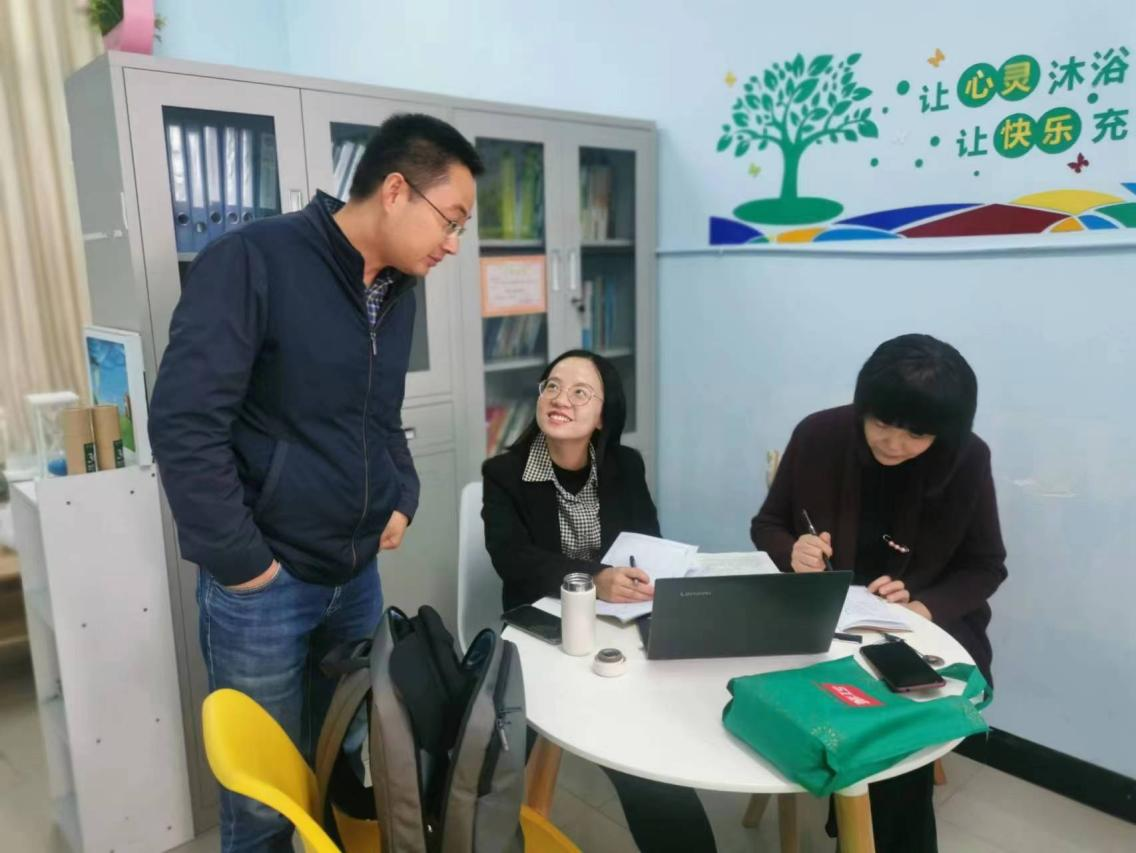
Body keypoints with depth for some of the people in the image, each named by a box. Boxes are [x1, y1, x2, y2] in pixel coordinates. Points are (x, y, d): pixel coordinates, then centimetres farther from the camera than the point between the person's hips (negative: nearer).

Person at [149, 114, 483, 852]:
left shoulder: (398, 292, 7)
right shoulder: (252, 261, -16)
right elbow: (184, 423, -20)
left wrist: (401, 500, 4)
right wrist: (239, 561, -17)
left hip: (357, 575, 7)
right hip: (263, 585, -6)